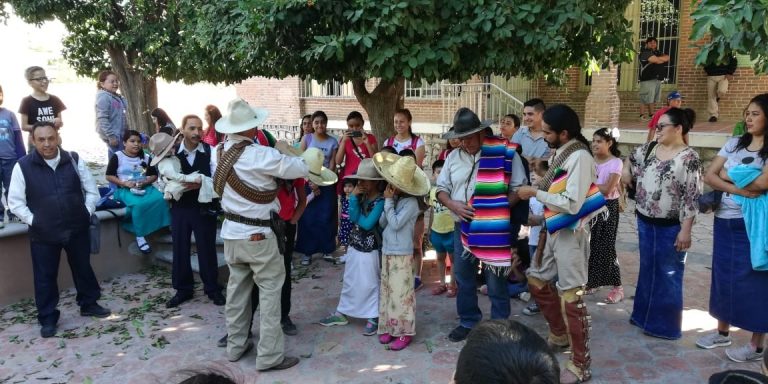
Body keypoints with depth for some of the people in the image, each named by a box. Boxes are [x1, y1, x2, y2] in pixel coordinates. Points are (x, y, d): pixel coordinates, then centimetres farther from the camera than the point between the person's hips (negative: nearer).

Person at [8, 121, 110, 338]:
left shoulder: (74, 160, -1)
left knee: (83, 268, 16)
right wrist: (33, 221, -7)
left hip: (77, 229, 2)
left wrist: (86, 214, -1)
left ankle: (89, 304, 36)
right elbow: (15, 202, -2)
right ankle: (47, 318, 22)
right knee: (45, 277, 8)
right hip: (43, 234, -2)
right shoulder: (23, 166, -6)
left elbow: (92, 191, 6)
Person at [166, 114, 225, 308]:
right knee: (180, 249, 11)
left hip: (204, 207, -2)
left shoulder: (211, 151, -7)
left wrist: (201, 183, -26)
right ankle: (183, 289, 28)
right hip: (179, 207, 2)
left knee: (207, 248, 7)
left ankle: (212, 288, 25)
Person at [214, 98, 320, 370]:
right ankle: (269, 356, 6)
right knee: (270, 290, 2)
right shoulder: (262, 155, -20)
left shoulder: (223, 151, 1)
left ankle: (235, 345, 29)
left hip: (231, 232, 7)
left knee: (237, 288, 17)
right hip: (257, 235, -7)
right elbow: (301, 168, -13)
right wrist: (311, 160, 10)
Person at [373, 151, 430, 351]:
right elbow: (382, 223, 7)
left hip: (401, 254, -8)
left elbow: (395, 223, -20)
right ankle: (389, 327, 24)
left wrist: (388, 202, -12)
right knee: (387, 290, 13)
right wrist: (388, 202, -5)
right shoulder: (394, 198, 7)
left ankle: (405, 332, 7)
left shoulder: (410, 202, -15)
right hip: (387, 251, 8)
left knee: (400, 293, -3)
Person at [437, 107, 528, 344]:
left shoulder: (505, 153, -8)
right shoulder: (453, 157, 7)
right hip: (462, 227, 5)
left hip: (493, 229, -5)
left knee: (496, 282, 4)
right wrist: (453, 205, -9)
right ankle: (468, 322, 32)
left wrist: (498, 209, -20)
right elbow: (441, 189, 11)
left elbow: (519, 188, -8)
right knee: (463, 277, 14)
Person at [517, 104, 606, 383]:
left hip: (570, 233, -9)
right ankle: (559, 334, 41)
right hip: (553, 230, 10)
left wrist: (536, 193, -17)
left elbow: (571, 205, -25)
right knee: (536, 281, 20)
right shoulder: (559, 152, 8)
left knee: (570, 297, -3)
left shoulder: (580, 157, -20)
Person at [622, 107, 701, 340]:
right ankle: (644, 315, 32)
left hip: (670, 227, -6)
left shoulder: (688, 158, -15)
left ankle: (665, 325, 17)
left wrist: (685, 230, -19)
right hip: (645, 222, 6)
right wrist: (627, 172, 11)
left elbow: (692, 198, -17)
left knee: (668, 274, 5)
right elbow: (632, 157, 28)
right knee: (647, 269, 17)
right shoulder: (648, 149, 4)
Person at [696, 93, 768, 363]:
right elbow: (709, 176, -1)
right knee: (723, 276, 14)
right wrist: (740, 188, -17)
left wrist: (728, 175, -10)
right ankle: (722, 332, 30)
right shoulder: (734, 144, 6)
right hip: (724, 221, 5)